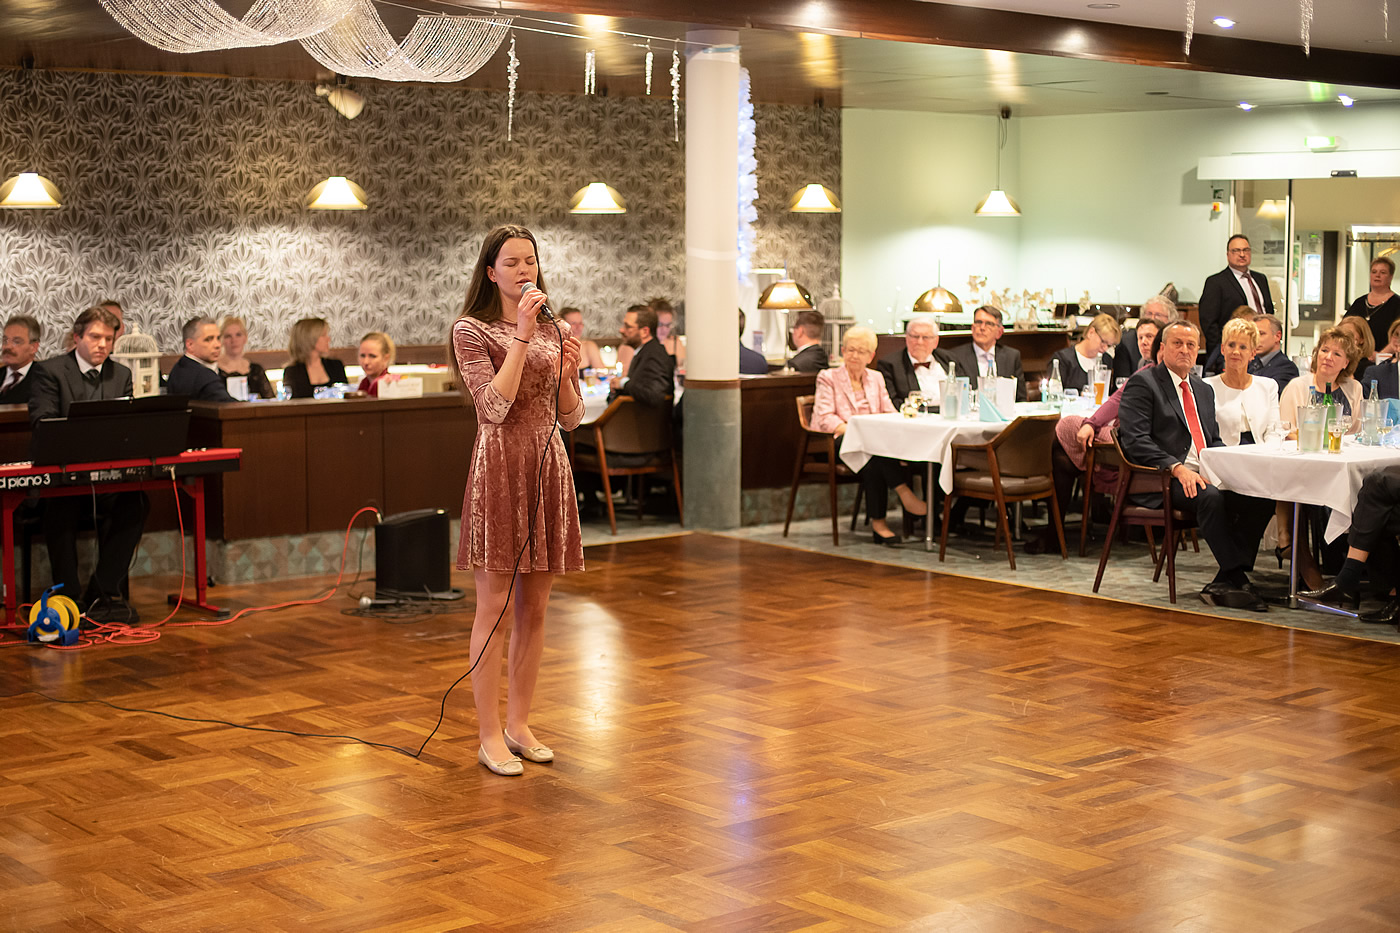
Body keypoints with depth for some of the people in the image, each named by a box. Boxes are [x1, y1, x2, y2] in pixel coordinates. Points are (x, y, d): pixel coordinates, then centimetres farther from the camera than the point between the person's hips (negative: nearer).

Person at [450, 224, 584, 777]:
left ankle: (518, 724, 19)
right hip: (500, 467, -5)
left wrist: (567, 371, -6)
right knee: (494, 605, -3)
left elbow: (571, 418, 13)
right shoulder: (472, 331, -2)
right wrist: (521, 337, -15)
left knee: (535, 607, 9)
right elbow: (495, 407, -15)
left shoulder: (555, 331, 13)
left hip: (549, 466, 6)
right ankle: (490, 736, 3)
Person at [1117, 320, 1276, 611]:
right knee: (1210, 497, -36)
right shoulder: (1142, 384, 1)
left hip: (1206, 475, 7)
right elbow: (1135, 440, -10)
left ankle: (1224, 584, -19)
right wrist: (1177, 468, -21)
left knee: (1261, 497, -19)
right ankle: (1236, 579, -29)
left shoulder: (1203, 389, 25)